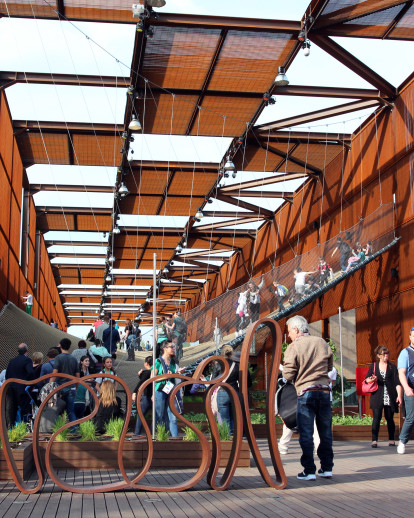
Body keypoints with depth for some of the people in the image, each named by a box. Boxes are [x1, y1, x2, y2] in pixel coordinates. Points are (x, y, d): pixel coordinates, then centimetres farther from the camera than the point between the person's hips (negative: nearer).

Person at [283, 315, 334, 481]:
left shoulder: (293, 347, -8)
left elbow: (288, 375, -9)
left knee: (306, 433, 2)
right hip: (324, 390, 4)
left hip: (305, 392, -4)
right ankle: (327, 468, 18)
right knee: (325, 431, 13)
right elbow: (330, 365, 17)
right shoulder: (322, 342, 6)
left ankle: (309, 470, 3)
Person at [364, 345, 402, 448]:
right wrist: (370, 380, -10)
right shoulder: (373, 366, 10)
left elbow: (397, 383, 1)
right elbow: (366, 379, 14)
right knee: (377, 417, -9)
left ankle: (391, 439, 19)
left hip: (390, 397, 0)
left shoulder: (392, 367, 7)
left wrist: (399, 395, -10)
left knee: (389, 418, 6)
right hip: (377, 397, 0)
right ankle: (374, 440, -10)